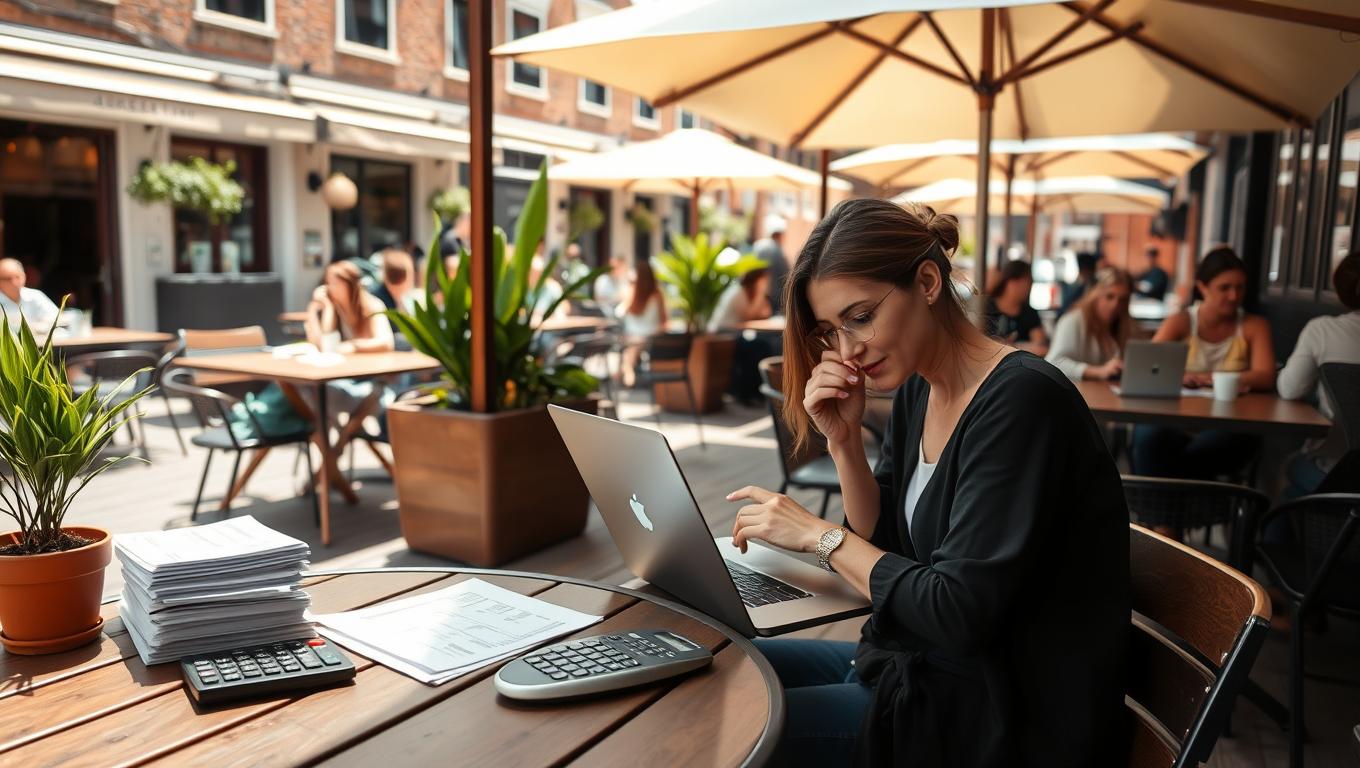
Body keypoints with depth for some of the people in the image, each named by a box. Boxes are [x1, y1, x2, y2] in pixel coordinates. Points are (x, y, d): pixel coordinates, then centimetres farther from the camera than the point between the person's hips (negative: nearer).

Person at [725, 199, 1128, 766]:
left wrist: (821, 535, -17)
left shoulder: (1021, 400, -24)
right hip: (920, 660, 8)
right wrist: (843, 441, -8)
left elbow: (960, 612, -26)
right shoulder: (915, 390, 3)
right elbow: (885, 548, 6)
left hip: (1003, 714, -8)